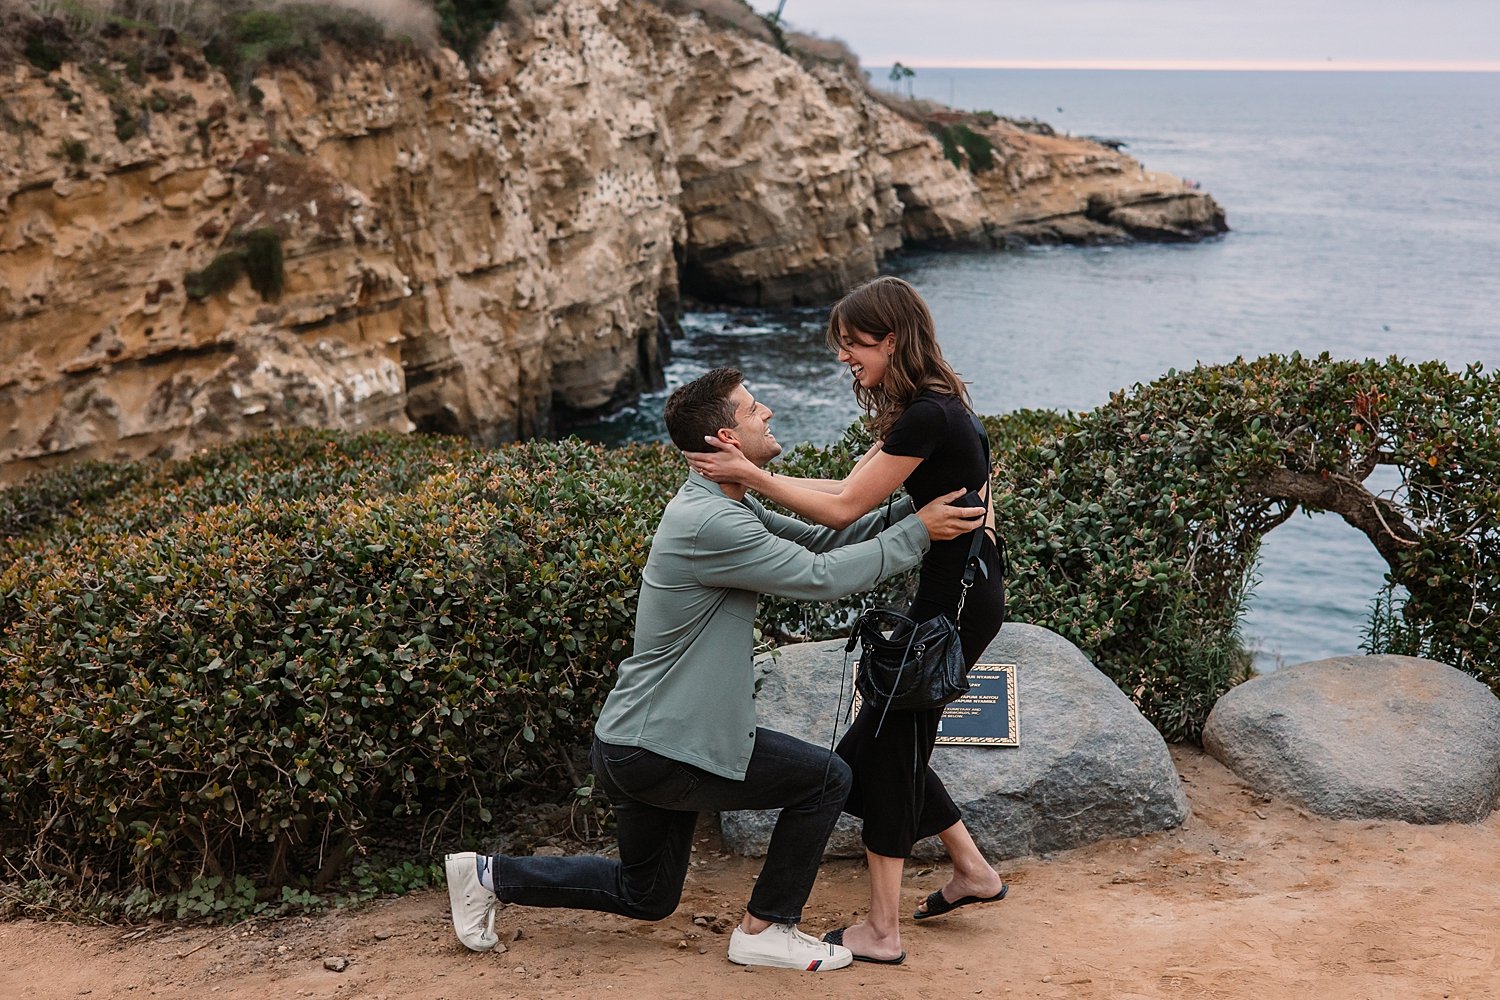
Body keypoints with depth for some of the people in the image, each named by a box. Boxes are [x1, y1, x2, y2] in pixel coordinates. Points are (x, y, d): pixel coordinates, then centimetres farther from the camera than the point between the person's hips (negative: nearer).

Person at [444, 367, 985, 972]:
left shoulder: (729, 506, 9)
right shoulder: (711, 524, -24)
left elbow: (819, 541, 6)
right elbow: (822, 577, -24)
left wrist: (915, 507, -2)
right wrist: (919, 532, -18)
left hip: (634, 744, 10)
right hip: (659, 752, -10)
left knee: (646, 897, 24)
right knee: (826, 779, -2)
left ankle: (488, 876, 28)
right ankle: (766, 931, 10)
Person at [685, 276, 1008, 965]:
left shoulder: (927, 417, -21)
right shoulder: (928, 408, 11)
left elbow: (844, 509, -19)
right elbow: (852, 488, 11)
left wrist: (751, 476, -16)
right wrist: (750, 474, 6)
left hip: (956, 602, -10)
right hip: (956, 592, 10)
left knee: (885, 749, -2)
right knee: (888, 743, 17)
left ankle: (881, 932, 7)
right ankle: (973, 871, 29)